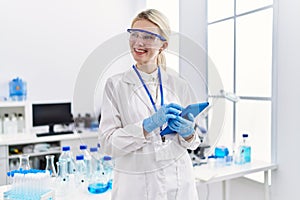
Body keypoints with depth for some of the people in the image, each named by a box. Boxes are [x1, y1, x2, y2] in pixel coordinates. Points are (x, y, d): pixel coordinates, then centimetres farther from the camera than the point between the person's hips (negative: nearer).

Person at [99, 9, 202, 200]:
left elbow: (192, 141, 7)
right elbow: (108, 143, -13)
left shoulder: (179, 85, -1)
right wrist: (148, 125, -24)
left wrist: (187, 133, -14)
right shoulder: (116, 85, -7)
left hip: (178, 183, 3)